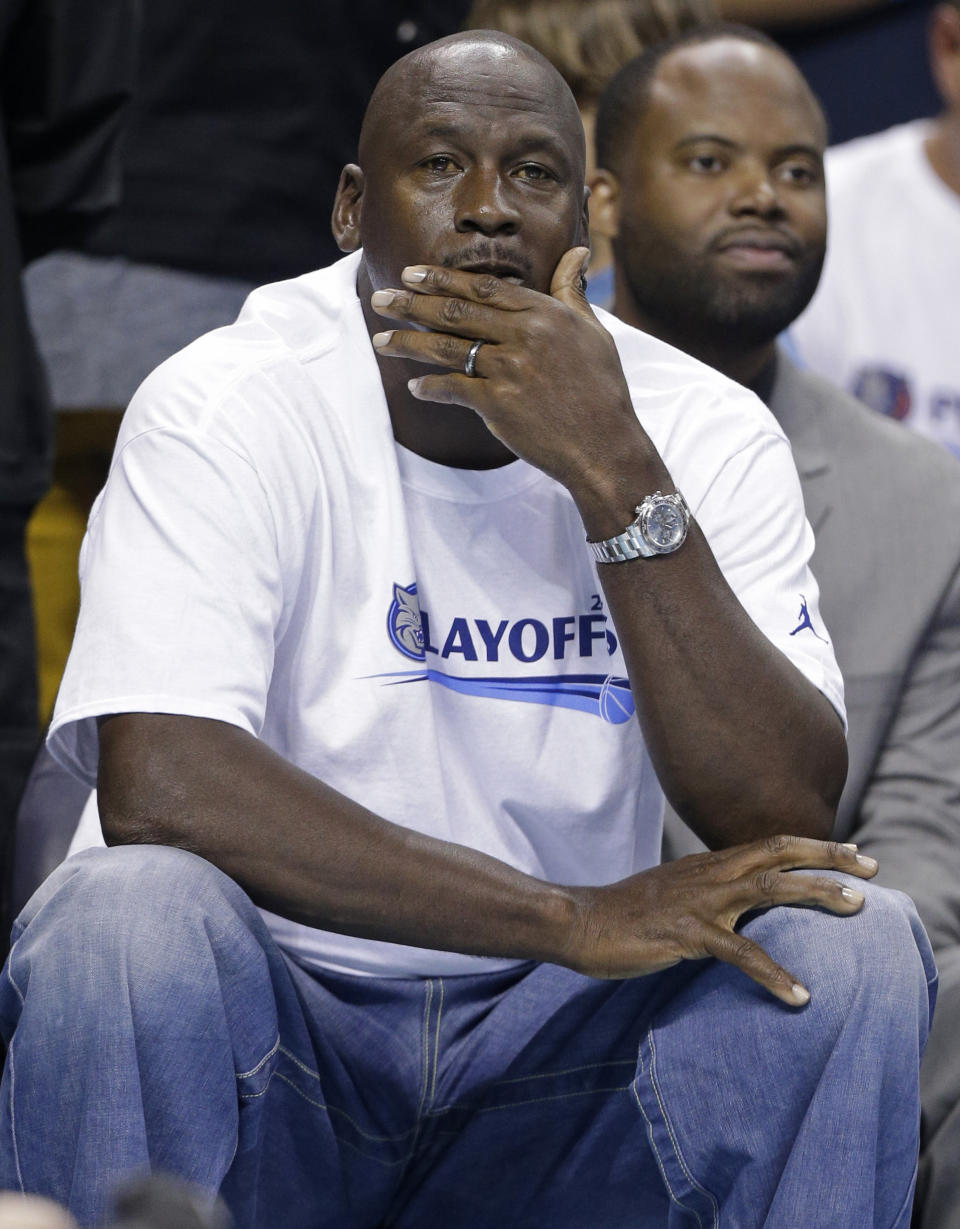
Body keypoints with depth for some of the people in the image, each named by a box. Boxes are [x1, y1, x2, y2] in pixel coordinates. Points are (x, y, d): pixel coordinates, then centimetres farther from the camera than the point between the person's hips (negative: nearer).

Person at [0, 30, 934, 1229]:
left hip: (553, 1044, 3)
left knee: (855, 945, -22)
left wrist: (615, 475, -27)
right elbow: (155, 782, -28)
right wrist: (574, 919, -28)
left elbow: (785, 821, -16)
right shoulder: (225, 408, -12)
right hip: (271, 1028, -2)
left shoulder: (707, 435, -4)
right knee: (125, 915, -33)